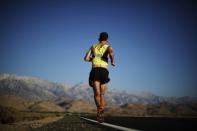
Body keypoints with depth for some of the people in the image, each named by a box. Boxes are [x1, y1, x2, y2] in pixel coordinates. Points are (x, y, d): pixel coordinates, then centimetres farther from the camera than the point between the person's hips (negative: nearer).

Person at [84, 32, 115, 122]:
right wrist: (113, 61, 8)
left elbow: (86, 58, 10)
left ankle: (99, 111, -40)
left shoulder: (93, 47, 17)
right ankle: (101, 115, 10)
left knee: (97, 93, -13)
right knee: (102, 94, 13)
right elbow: (111, 51, -11)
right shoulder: (108, 47, 10)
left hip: (94, 71, 0)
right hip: (104, 71, 0)